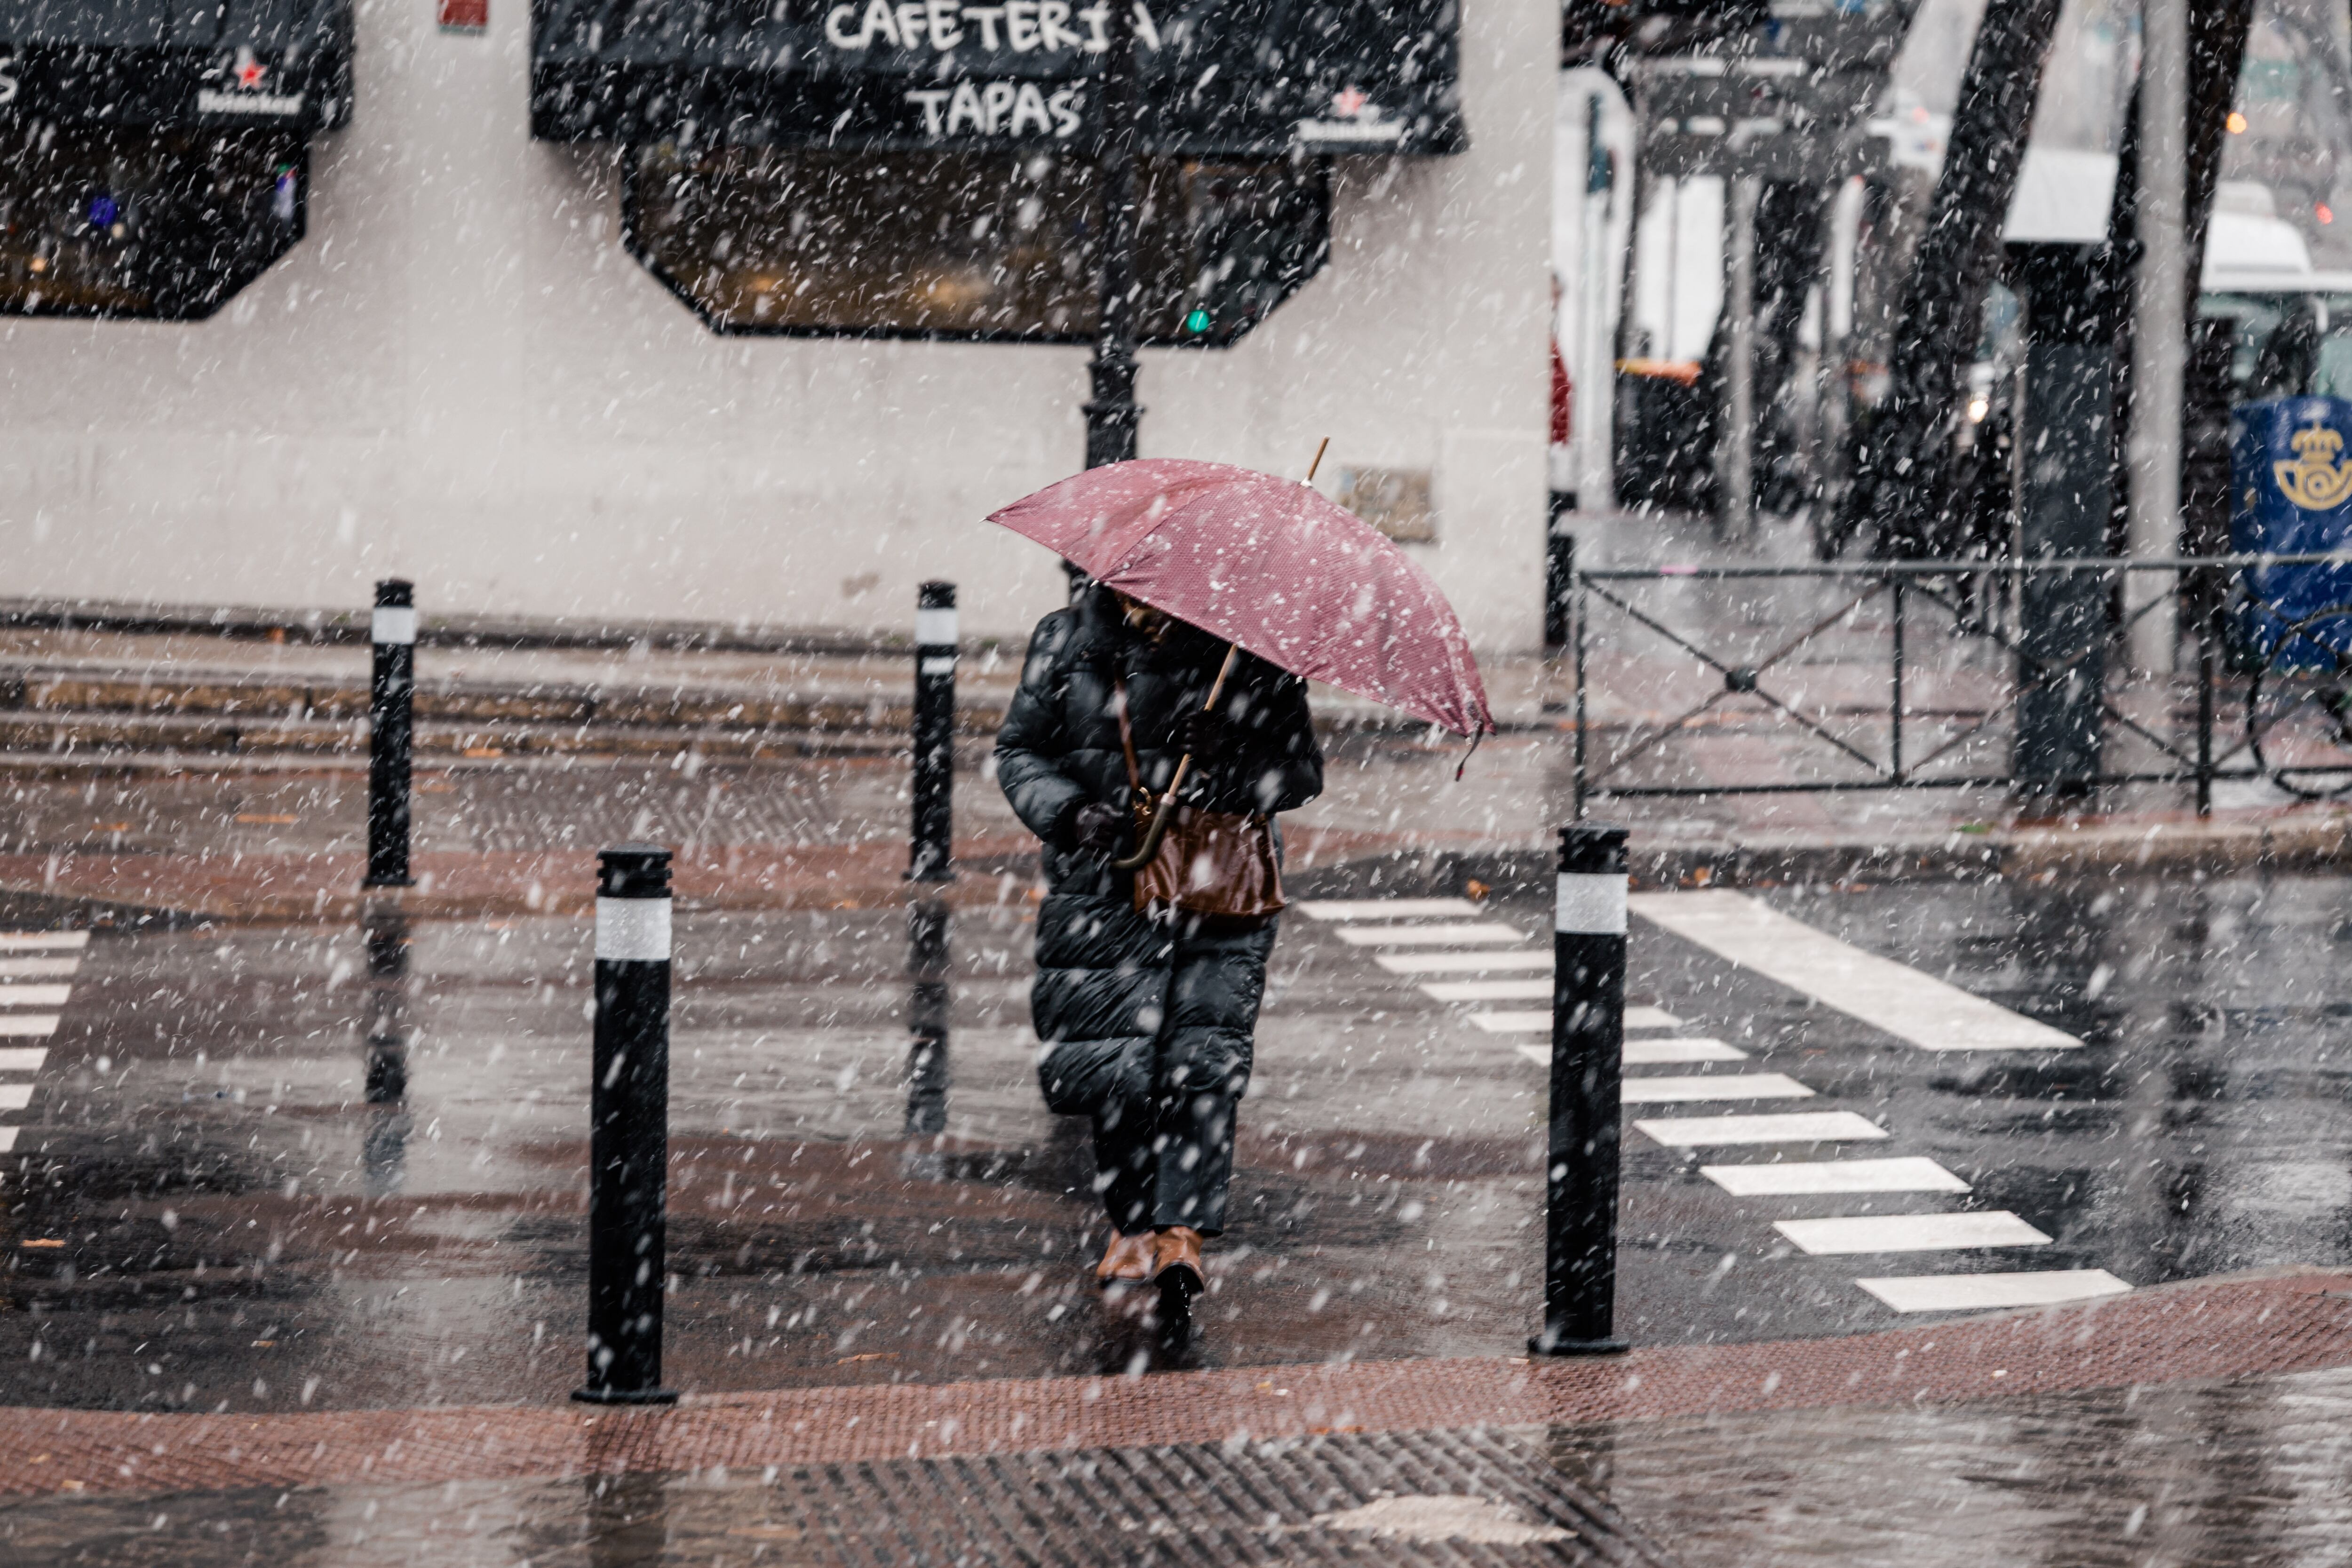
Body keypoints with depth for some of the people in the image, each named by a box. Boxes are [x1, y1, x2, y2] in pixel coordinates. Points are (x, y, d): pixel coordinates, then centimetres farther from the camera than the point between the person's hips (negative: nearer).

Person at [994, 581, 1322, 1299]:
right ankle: (1133, 1220, 16)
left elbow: (1300, 769, 0)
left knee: (1203, 1057, -13)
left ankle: (1183, 1227, -11)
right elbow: (1020, 750, 10)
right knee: (1109, 1065, -3)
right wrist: (1069, 811, -9)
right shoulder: (1065, 642, 5)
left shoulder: (1249, 653, -1)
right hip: (1103, 886, 1)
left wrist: (1224, 775, -20)